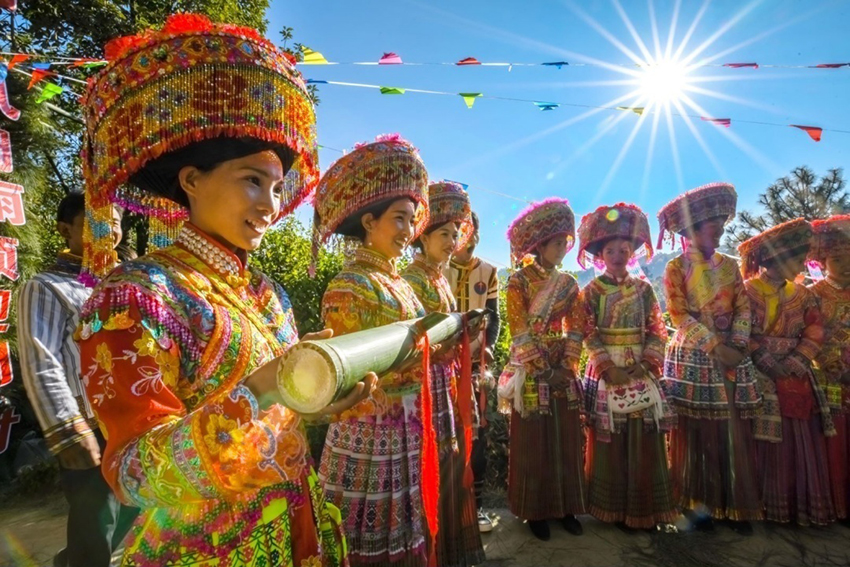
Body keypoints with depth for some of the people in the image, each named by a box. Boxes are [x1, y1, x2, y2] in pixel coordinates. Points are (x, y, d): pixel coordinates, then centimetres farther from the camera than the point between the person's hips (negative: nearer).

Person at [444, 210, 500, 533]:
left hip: (476, 361, 2)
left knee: (476, 433, 4)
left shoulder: (489, 272, 10)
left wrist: (489, 346, -9)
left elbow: (493, 316, 8)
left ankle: (476, 503, 17)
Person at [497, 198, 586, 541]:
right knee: (533, 442, 4)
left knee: (567, 440, 10)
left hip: (563, 372, 5)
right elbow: (519, 332, -11)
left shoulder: (569, 284, 9)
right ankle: (535, 511, 18)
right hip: (531, 374, -4)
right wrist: (544, 369, -13)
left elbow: (576, 328, 4)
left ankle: (566, 506, 25)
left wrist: (566, 366, -8)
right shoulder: (519, 281, -5)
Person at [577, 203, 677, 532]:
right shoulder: (592, 291, 0)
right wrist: (609, 367, -15)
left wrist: (647, 363, -10)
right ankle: (614, 510, 16)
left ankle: (645, 510, 19)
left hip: (641, 371, 2)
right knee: (611, 442, 3)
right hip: (607, 372, -2)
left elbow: (657, 330, 4)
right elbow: (589, 333, -5)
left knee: (644, 440, 5)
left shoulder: (643, 289, 7)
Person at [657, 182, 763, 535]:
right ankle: (696, 503, 13)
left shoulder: (729, 265, 11)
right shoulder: (676, 268, -3)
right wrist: (715, 346, -16)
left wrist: (736, 345, -9)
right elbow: (680, 316, -10)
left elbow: (743, 309, 5)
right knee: (695, 432, 1)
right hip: (692, 358, -4)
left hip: (732, 357, 4)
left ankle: (734, 505, 18)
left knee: (734, 432, 5)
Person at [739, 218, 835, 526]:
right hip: (763, 381, -5)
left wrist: (797, 361, -13)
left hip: (798, 381, 5)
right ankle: (770, 509, 11)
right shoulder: (746, 292, -5)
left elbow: (815, 334, 2)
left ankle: (805, 507, 21)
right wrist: (774, 362, -15)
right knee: (770, 448, 0)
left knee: (805, 446, 8)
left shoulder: (803, 295, 12)